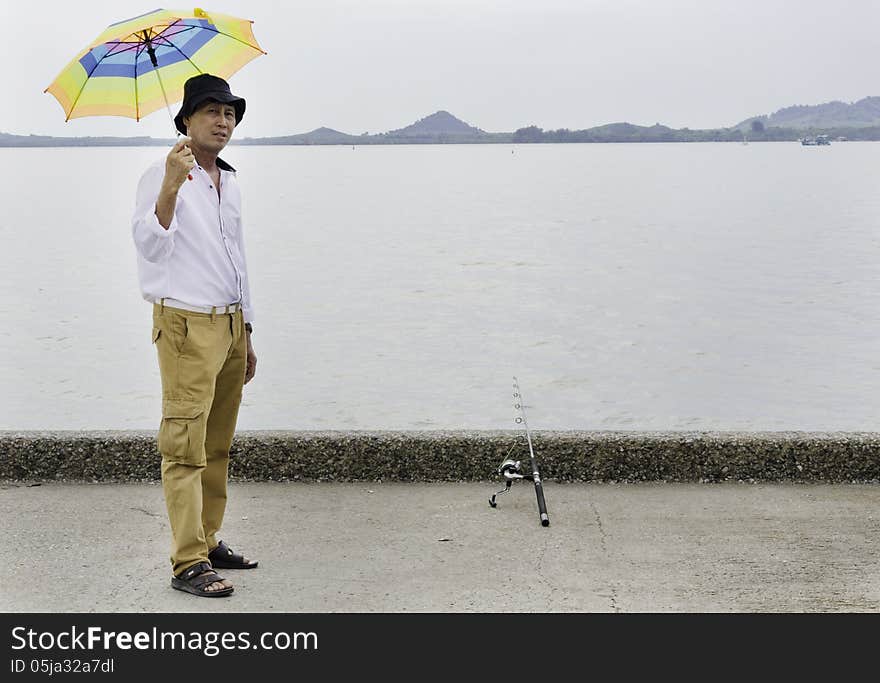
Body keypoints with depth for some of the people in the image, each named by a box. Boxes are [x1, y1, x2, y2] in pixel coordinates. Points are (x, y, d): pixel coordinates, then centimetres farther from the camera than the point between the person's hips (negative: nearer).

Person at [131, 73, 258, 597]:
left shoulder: (231, 184, 17)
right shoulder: (162, 176, -5)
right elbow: (149, 244, -20)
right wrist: (171, 187, -35)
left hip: (231, 325, 8)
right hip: (186, 324, -7)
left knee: (218, 445, 11)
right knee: (186, 446, -8)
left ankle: (209, 541, 20)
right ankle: (189, 564, -6)